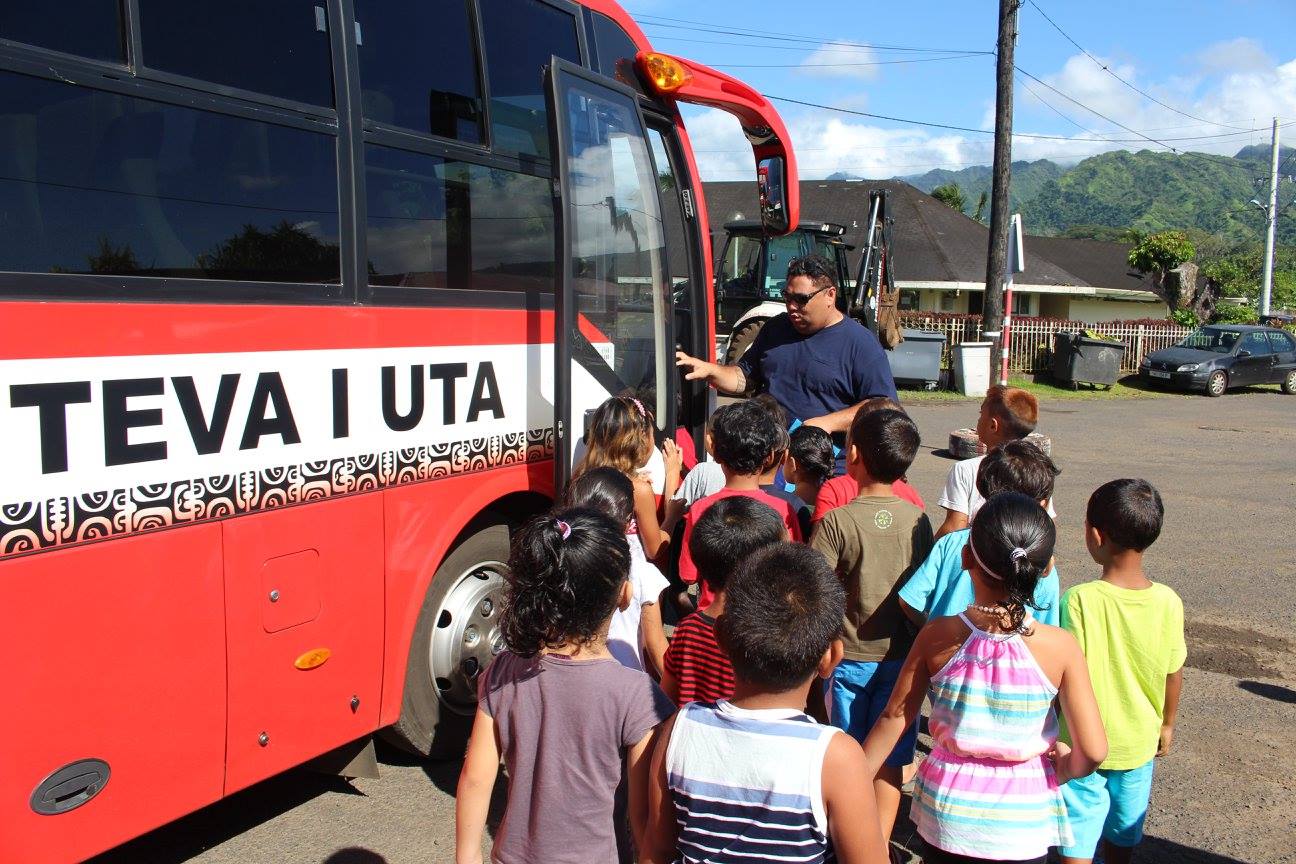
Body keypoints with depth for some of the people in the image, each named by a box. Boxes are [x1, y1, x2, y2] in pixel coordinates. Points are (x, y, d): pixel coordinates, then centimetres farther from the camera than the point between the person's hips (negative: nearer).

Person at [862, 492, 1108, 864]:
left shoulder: (937, 636, -15)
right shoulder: (1060, 647, -17)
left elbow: (894, 719, -6)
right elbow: (1092, 750, -17)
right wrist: (1062, 770, 5)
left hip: (947, 811, 1)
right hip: (1022, 822, 0)